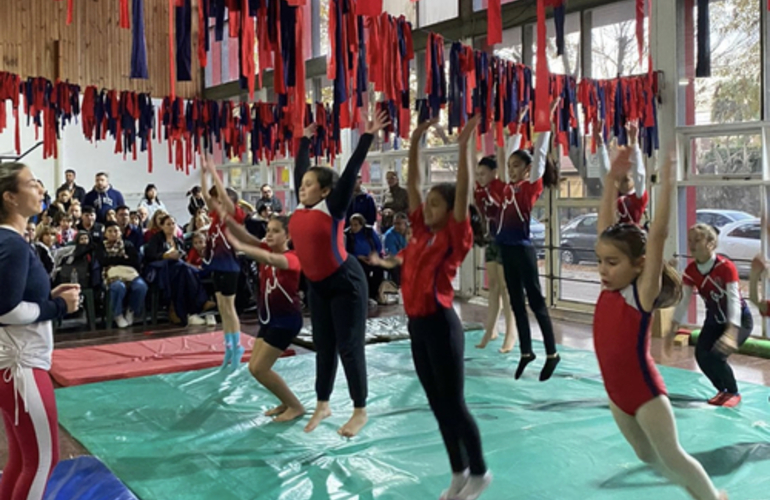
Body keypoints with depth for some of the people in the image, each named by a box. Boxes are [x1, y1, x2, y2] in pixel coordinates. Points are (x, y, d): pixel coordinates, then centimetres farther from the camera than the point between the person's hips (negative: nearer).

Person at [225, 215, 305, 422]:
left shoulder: (291, 258, -18)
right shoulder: (266, 249, 3)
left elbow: (269, 259, -41)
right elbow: (242, 234, -10)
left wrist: (238, 247, -51)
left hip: (287, 319, -8)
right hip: (268, 318, 8)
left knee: (259, 368, -8)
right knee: (254, 367, 8)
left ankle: (296, 406, 6)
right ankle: (287, 402, 25)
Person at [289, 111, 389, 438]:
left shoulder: (333, 208, -13)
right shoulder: (301, 208, 3)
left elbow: (351, 171, -16)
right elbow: (301, 169, 14)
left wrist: (368, 137, -17)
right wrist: (306, 140, 23)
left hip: (346, 283, -7)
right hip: (317, 286, 7)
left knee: (349, 347, -1)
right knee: (323, 346, 14)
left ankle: (360, 411, 10)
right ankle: (322, 405, 27)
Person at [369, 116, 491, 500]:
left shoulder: (455, 237, -8)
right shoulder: (422, 233, 9)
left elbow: (462, 192, -18)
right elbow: (413, 183, 11)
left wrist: (464, 146, -21)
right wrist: (415, 141, 8)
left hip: (441, 325, -7)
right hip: (417, 325, 7)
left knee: (453, 404, 2)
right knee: (437, 406, 14)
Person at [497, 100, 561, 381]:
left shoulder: (533, 185, -6)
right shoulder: (510, 185, 10)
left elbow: (540, 151, -8)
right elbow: (512, 150, 20)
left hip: (523, 248, -7)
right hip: (506, 247, 7)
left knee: (535, 300, -2)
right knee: (516, 302, 11)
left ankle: (552, 354, 6)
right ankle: (526, 352, 20)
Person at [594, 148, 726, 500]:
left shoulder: (644, 292, -18)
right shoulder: (609, 288, -2)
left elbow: (656, 237, -28)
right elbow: (606, 227, 0)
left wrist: (666, 187, -31)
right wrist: (612, 180, -1)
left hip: (645, 391, -7)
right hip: (616, 392, 7)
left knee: (672, 456, 7)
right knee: (647, 456, 20)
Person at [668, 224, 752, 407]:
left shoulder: (726, 267, -29)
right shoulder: (690, 271, -12)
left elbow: (734, 300, -36)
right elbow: (683, 301, -14)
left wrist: (730, 333, -48)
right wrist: (673, 330, -25)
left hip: (739, 320, -5)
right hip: (714, 319, 5)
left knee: (716, 355, -23)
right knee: (701, 355, -14)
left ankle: (733, 393, 5)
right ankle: (722, 390, 13)